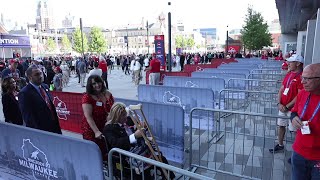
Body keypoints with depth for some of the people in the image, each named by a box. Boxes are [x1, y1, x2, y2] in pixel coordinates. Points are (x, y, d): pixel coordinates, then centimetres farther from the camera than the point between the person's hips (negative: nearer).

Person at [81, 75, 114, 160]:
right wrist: (96, 131, -24)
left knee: (106, 153, 4)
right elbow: (88, 116, -16)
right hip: (91, 130, -4)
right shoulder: (87, 97, -9)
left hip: (106, 128, 4)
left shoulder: (108, 94, 5)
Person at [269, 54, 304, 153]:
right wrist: (279, 104, 0)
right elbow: (281, 89, 11)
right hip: (282, 107, 7)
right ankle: (280, 145, 34)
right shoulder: (288, 74, 9)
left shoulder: (301, 76, -16)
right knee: (281, 126, 17)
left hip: (293, 109, -7)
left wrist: (287, 106, -15)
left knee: (295, 130, 2)